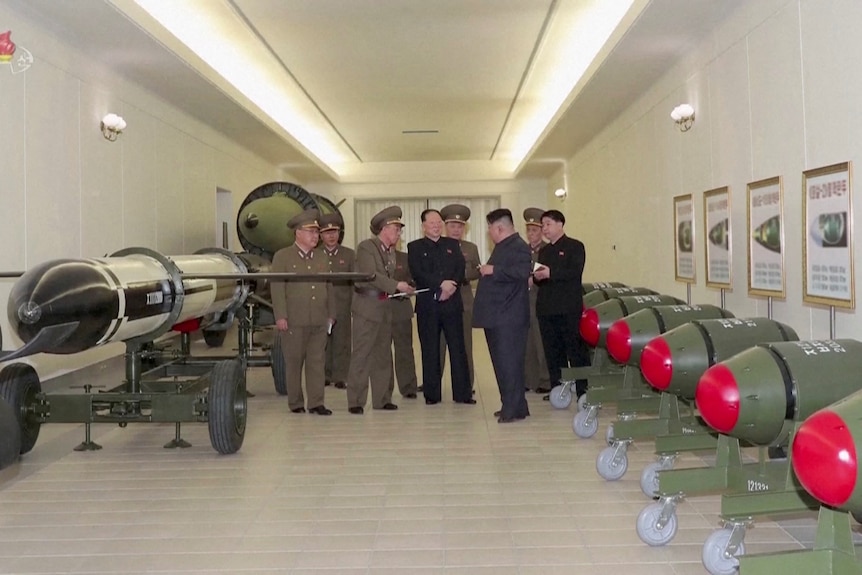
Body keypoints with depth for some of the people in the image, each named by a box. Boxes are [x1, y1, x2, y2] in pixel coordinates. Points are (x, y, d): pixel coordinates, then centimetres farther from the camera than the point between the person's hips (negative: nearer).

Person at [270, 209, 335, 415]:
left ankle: (316, 403, 7)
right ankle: (295, 403, 14)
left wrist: (331, 314, 12)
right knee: (294, 363, 4)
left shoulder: (321, 257, 16)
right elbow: (277, 288, -5)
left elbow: (329, 287, 17)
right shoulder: (282, 257, 1)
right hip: (294, 321, -4)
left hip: (319, 321, 4)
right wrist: (280, 317, -12)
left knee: (317, 362, 3)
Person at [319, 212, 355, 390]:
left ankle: (340, 377, 7)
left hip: (342, 307, 0)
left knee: (342, 343, 0)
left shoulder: (349, 255, 9)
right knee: (323, 343, 3)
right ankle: (325, 376, 13)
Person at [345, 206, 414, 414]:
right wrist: (397, 285, -23)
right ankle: (355, 401, -1)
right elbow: (371, 275, -19)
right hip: (367, 307, -8)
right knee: (361, 354, -6)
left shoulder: (391, 251, 15)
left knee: (383, 355, 10)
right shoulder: (366, 247, -8)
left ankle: (382, 399, 18)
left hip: (386, 308, 8)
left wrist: (403, 287, 4)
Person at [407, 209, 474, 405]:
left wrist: (451, 287, -13)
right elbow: (417, 273, -7)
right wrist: (441, 284, -18)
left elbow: (460, 269, 4)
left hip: (452, 303, 2)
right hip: (427, 305, -2)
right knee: (430, 350, 3)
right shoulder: (415, 247, 7)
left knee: (458, 348, 1)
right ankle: (432, 394, 10)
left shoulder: (452, 245, 15)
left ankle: (462, 393, 6)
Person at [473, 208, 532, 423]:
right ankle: (511, 405, 20)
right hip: (496, 316, 10)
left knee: (509, 363, -8)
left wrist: (493, 270, -22)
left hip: (509, 318, -10)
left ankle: (514, 409, -3)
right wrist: (486, 271, 16)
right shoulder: (502, 247, 20)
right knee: (501, 363, 12)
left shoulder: (519, 246, -11)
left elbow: (523, 271, -27)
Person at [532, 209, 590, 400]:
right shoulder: (544, 251, 21)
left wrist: (551, 273, -22)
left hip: (568, 307, -6)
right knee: (552, 350, 8)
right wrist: (537, 277, -3)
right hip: (546, 308, 7)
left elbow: (575, 272, -13)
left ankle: (583, 390, -1)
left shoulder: (574, 246, 1)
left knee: (575, 349, -5)